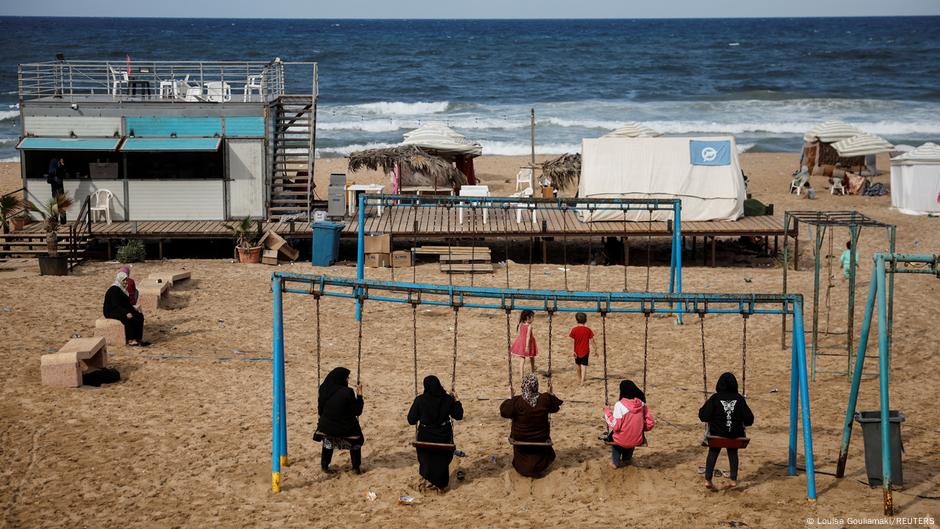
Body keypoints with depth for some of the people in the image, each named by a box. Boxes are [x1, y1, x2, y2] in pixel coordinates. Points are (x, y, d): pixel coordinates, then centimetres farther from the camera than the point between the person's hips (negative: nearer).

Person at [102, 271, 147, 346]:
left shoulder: (123, 289, 13)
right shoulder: (114, 290, -18)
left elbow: (126, 303, 20)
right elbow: (115, 305, -26)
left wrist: (134, 309, 6)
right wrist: (126, 313, -34)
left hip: (121, 310, 9)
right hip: (111, 311, -9)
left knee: (139, 316, -12)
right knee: (128, 318, -35)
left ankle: (138, 339, -17)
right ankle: (130, 340, -32)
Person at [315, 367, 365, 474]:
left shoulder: (324, 390, -8)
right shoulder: (348, 392, -21)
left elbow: (320, 410, 3)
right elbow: (357, 411, -15)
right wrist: (359, 396, -9)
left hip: (327, 426, 3)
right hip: (347, 428, -3)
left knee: (328, 445, 30)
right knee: (356, 443, 22)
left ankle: (325, 466, 33)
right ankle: (356, 467, 22)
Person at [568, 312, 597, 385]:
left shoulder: (574, 329, -10)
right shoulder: (588, 330, -8)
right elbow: (592, 341, -5)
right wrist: (595, 348, 8)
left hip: (577, 351, 1)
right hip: (585, 351, -1)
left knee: (578, 365, 22)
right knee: (584, 365, 0)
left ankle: (579, 379, 37)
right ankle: (582, 381, -14)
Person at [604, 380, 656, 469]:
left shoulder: (620, 405, -19)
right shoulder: (642, 404, -6)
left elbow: (615, 426, -17)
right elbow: (650, 423, -3)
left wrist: (607, 413, -3)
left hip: (622, 441, -3)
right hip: (638, 441, 3)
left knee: (614, 434, 33)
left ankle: (615, 462, 37)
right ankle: (626, 460, 50)